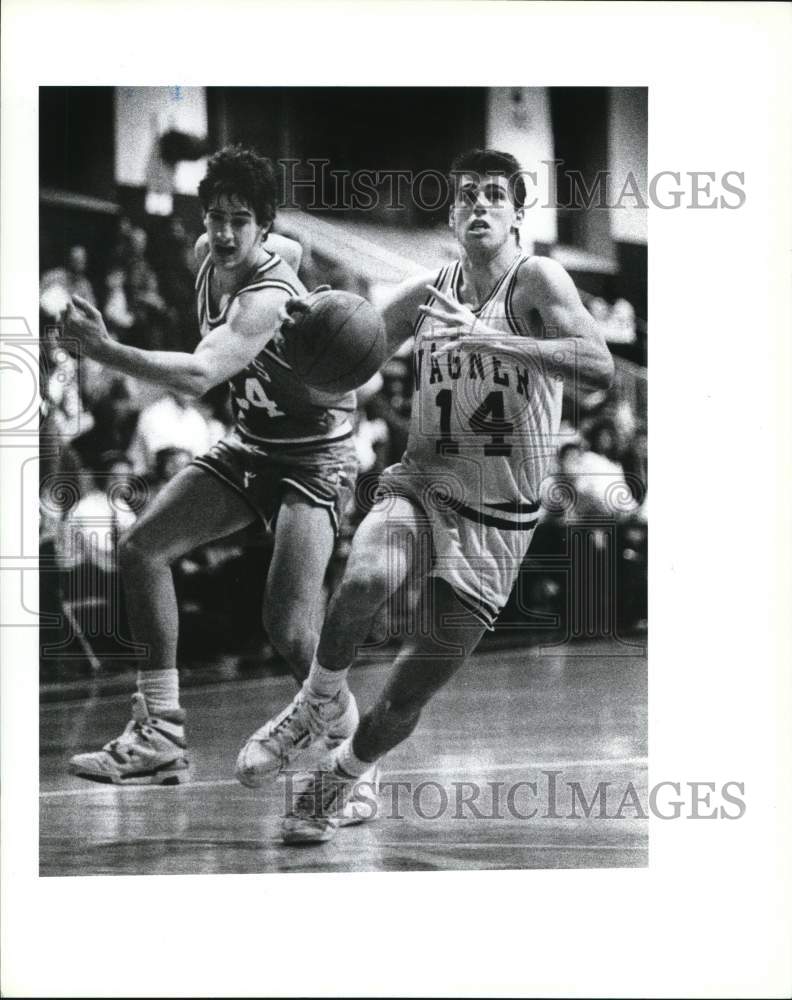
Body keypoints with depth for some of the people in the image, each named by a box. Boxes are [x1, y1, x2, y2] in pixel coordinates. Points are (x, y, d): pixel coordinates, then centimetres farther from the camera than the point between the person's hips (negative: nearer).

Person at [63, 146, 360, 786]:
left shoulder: (267, 299, -30)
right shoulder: (208, 255, -4)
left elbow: (198, 376, -47)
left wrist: (106, 350, -56)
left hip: (316, 457, -9)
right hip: (250, 445, 9)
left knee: (288, 629, -20)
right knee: (141, 549, -6)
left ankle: (351, 744, 10)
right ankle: (162, 738, -1)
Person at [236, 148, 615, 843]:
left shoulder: (537, 281, -10)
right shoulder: (427, 294, 4)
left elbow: (600, 367, -27)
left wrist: (486, 339, -34)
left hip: (498, 519, -2)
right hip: (419, 486, 2)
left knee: (415, 689, 2)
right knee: (365, 581, -32)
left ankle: (343, 774, 30)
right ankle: (318, 702, -4)